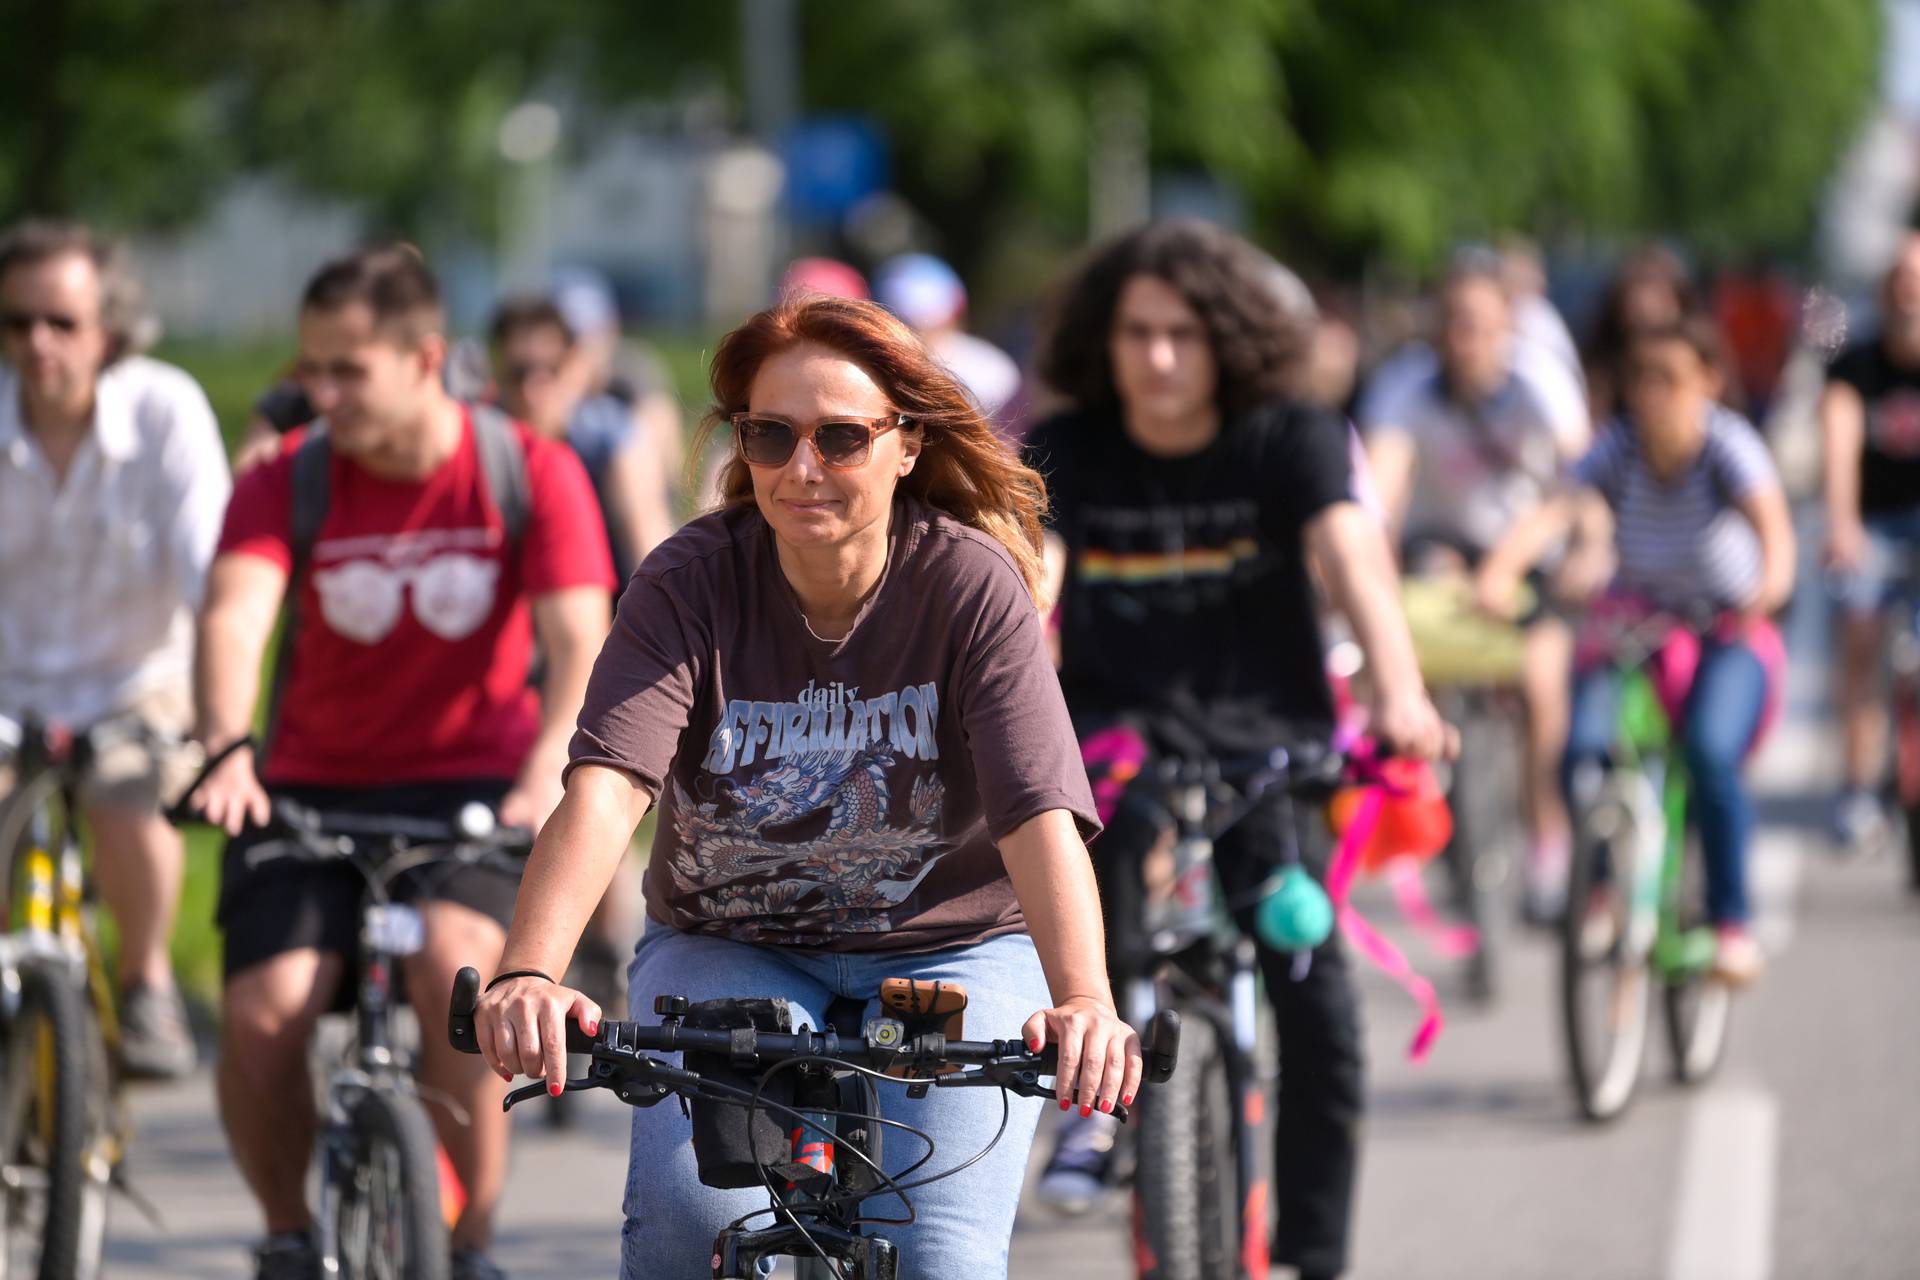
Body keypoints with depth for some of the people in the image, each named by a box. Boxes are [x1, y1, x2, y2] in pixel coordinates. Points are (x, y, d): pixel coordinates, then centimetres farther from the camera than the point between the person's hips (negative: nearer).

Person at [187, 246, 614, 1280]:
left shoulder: (532, 475, -8)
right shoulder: (288, 483, -6)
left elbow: (577, 638, -18)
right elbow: (235, 611, -23)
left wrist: (546, 774, -37)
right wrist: (227, 752, -43)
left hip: (472, 784, -2)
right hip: (312, 786, 2)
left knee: (453, 961, -31)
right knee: (262, 1014, -20)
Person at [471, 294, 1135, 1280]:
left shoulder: (972, 584, -14)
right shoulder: (689, 584, -12)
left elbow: (1040, 813, -27)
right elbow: (604, 787, -27)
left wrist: (1084, 1001, -45)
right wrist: (530, 973, -46)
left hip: (949, 949, 0)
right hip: (726, 948, 0)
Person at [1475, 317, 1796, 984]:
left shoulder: (1726, 443, -18)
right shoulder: (1620, 446, -12)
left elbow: (1770, 518, -35)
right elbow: (1552, 510, -27)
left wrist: (1771, 583, -57)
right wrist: (1501, 567, -47)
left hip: (1727, 633, -2)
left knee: (1709, 751, -29)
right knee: (1583, 750, -22)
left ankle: (1731, 921, -12)